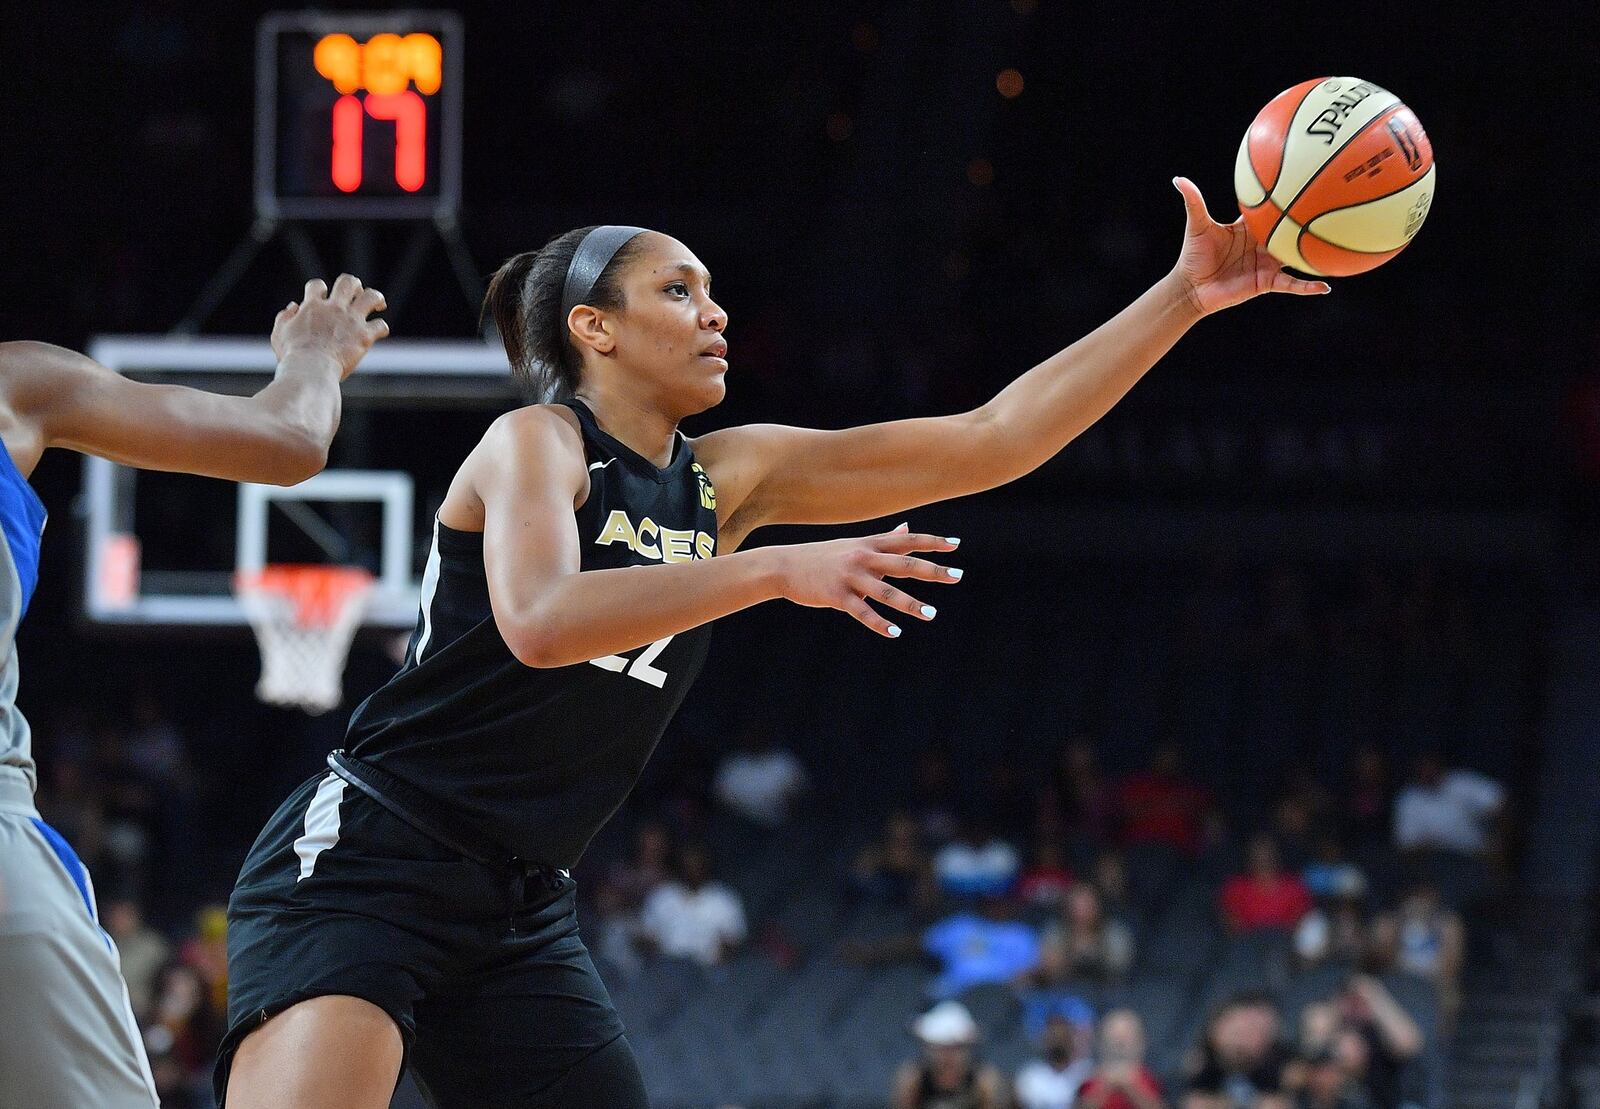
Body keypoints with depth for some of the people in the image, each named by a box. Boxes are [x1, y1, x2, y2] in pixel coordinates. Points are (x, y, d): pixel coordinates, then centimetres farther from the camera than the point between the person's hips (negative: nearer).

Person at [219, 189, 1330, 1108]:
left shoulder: (729, 479, 10)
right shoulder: (535, 443, -7)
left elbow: (993, 439, 6)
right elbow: (540, 622, -28)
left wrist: (1186, 299, 0)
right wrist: (777, 572, -33)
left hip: (520, 914, 7)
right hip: (364, 868, -7)